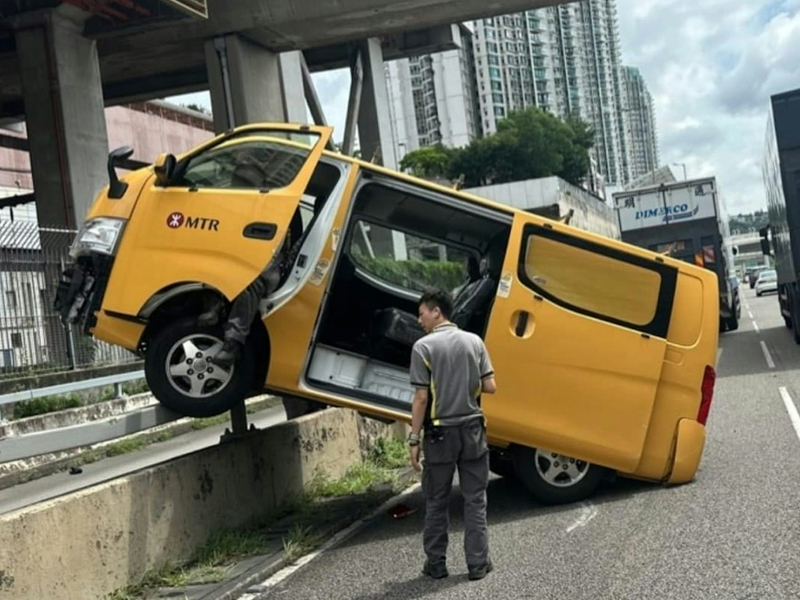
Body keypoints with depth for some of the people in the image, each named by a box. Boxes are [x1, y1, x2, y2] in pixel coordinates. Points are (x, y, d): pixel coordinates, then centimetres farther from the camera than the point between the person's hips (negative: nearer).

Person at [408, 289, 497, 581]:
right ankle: (478, 563, 11)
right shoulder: (474, 341, 1)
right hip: (472, 429, 3)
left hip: (440, 433, -2)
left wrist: (414, 439, -7)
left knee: (436, 502, 9)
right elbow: (489, 387, -1)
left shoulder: (423, 346, -9)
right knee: (475, 500, 9)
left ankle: (436, 564, 16)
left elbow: (421, 397, -12)